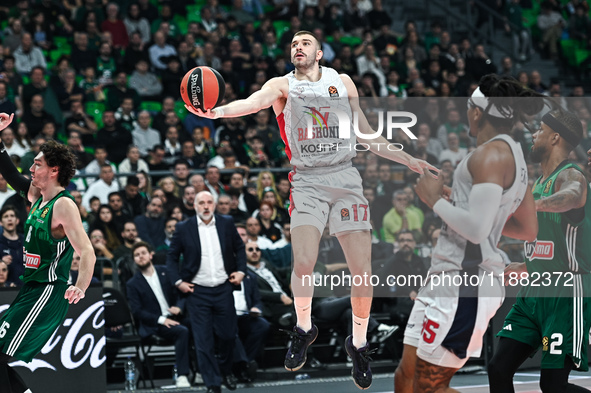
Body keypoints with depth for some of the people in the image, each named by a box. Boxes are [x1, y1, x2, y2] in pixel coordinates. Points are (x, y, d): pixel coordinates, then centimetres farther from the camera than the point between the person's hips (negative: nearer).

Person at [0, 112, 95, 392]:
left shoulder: (64, 205, -16)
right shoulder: (37, 195, 10)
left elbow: (87, 251, -25)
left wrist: (80, 288, -41)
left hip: (48, 294, -9)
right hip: (30, 290, 9)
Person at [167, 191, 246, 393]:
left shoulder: (227, 223, 2)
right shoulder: (183, 228, -3)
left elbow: (239, 248, 14)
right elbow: (171, 257, 4)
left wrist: (240, 270, 2)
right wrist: (178, 281, -5)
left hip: (223, 289, 2)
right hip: (197, 291, -2)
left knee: (228, 334, 10)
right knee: (203, 341, -3)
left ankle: (226, 371, 36)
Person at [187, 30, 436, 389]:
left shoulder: (343, 82, 14)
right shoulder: (284, 85, 6)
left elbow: (366, 135, 21)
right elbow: (257, 101, -17)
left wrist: (407, 160, 16)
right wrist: (217, 111, -38)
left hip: (346, 178, 2)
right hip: (308, 182, -2)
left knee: (362, 271, -7)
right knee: (303, 264, -19)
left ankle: (359, 344, 15)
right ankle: (304, 329, 9)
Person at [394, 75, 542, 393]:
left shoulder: (491, 154, -14)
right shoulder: (513, 156, 17)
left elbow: (476, 229, -24)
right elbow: (528, 230, 25)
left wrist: (436, 200, -8)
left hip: (466, 282, -10)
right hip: (449, 276, 10)